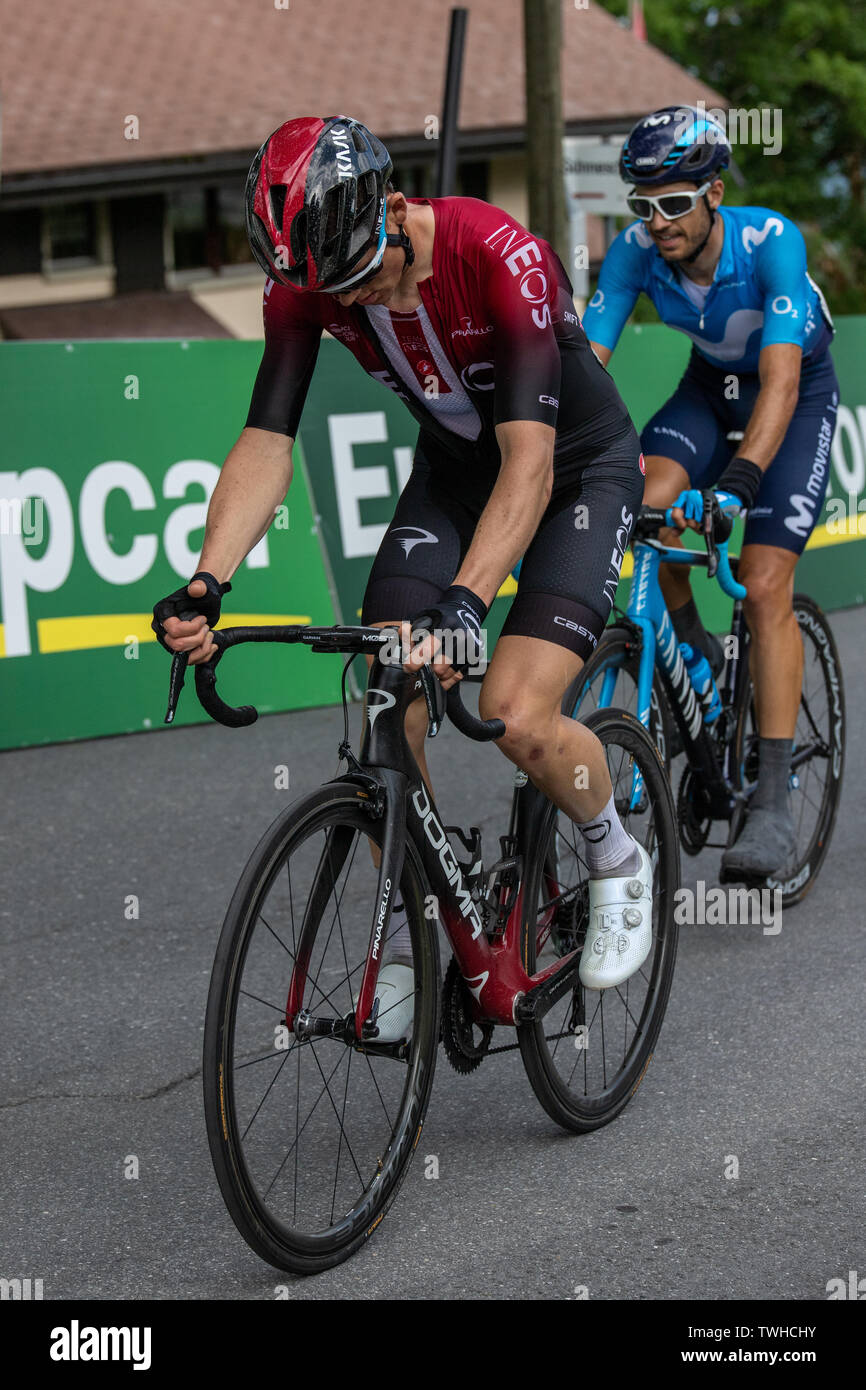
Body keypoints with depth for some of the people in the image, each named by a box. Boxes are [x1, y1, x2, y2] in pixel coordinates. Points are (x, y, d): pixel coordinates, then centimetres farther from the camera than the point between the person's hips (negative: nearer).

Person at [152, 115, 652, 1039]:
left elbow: (530, 457, -40)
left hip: (579, 467, -5)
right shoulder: (306, 279, -19)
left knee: (517, 717, -22)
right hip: (453, 467, 5)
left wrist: (466, 599, -53)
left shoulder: (500, 256, -35)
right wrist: (206, 582, -37)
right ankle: (409, 930, 10)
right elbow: (266, 442, -21)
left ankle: (617, 863, 8)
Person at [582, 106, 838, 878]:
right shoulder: (635, 252, -22)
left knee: (765, 585, -16)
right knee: (644, 503, -27)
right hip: (710, 386, 4)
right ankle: (691, 649, 1)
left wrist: (740, 480, -55)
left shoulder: (771, 241, -33)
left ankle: (774, 801, -13)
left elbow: (780, 379, -41)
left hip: (798, 393, -4)